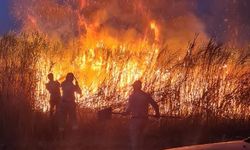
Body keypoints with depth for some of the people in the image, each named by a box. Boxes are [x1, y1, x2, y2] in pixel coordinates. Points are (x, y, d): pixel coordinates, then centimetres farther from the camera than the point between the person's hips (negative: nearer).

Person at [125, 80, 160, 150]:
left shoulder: (132, 96, -9)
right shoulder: (146, 95, 5)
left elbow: (129, 108, -13)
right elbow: (155, 105, 8)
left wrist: (126, 112, 9)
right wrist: (157, 113, 26)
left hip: (135, 119, -5)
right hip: (144, 119, 5)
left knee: (134, 138, 1)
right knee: (140, 137, 20)